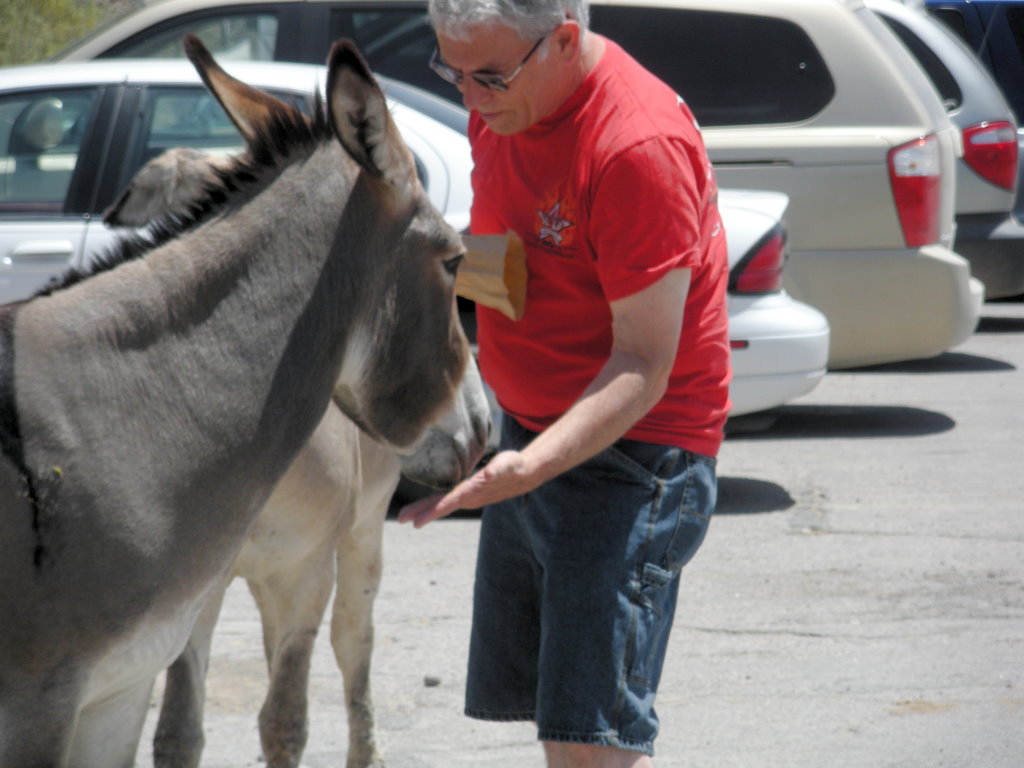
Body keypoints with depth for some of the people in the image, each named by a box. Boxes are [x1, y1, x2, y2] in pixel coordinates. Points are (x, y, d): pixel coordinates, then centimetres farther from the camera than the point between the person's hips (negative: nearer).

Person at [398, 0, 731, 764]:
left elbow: (644, 364, -25)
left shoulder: (640, 148, -25)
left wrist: (532, 466, -37)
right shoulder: (504, 102, 3)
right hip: (527, 436, 9)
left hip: (626, 451, -9)